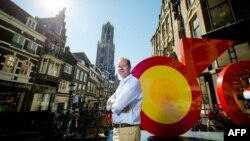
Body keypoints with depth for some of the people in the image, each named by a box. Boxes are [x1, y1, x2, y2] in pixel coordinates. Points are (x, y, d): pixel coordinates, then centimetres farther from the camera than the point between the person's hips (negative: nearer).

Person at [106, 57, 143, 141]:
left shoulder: (134, 82, -15)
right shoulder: (121, 84, 12)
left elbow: (119, 105, -23)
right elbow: (109, 102, 5)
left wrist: (112, 104, -1)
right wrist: (120, 105, -15)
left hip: (128, 129, -7)